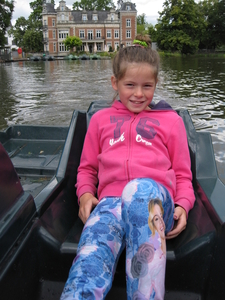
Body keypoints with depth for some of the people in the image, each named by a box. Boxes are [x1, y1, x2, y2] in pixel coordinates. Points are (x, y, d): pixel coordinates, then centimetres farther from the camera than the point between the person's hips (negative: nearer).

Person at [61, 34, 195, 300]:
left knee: (141, 188, -40)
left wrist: (183, 205, 0)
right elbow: (87, 168, 28)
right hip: (110, 201, 1)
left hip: (155, 197, 0)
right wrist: (85, 194, 5)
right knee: (90, 261, -34)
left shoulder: (170, 119, 22)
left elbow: (182, 173, 22)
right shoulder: (101, 119, 25)